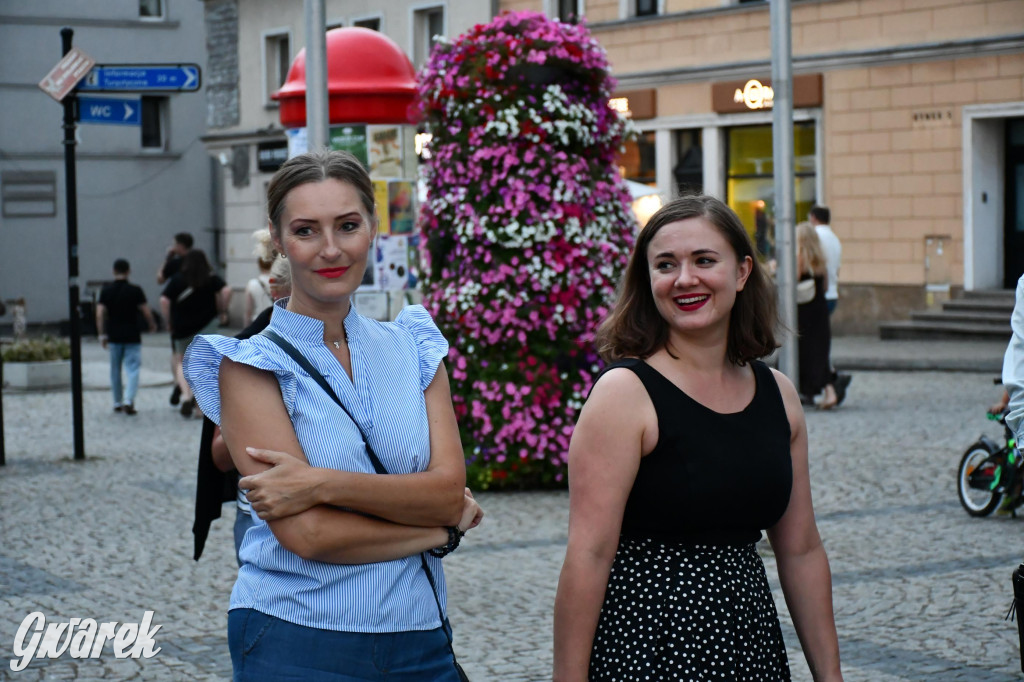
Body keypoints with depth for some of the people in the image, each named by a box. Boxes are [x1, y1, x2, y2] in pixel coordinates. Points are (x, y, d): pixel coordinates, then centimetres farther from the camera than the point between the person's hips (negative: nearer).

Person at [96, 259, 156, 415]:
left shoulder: (106, 291, -1)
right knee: (132, 369, -2)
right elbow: (146, 312, -7)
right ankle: (128, 400, -19)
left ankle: (117, 402, 21)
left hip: (114, 336, 2)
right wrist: (152, 325, 12)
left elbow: (100, 315, -6)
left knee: (115, 369, 14)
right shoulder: (135, 291, -7)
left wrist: (102, 335, 0)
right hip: (132, 336, -2)